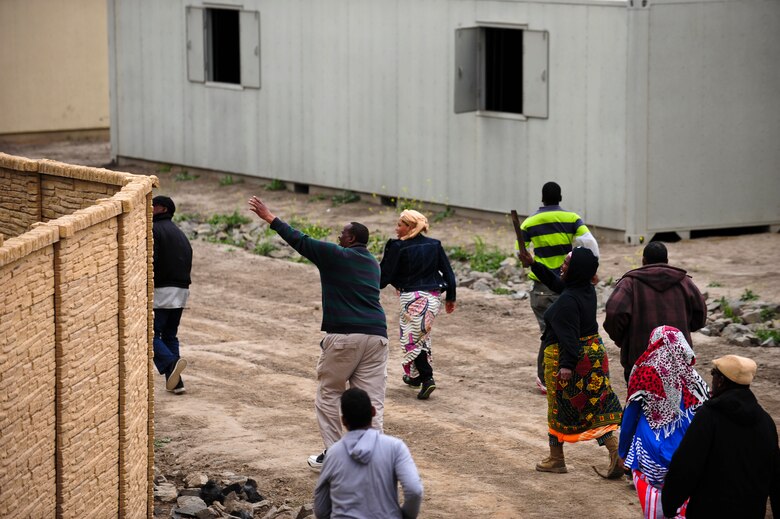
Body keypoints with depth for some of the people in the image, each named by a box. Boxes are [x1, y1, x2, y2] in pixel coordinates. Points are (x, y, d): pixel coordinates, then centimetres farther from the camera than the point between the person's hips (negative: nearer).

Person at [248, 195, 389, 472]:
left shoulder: (335, 255, -2)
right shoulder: (373, 264, 18)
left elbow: (299, 240, 1)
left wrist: (269, 217, 9)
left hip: (344, 335, -5)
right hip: (376, 335, 5)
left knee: (328, 395, 10)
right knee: (371, 402, 3)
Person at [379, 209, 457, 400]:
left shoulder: (398, 248, -11)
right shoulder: (434, 245, 6)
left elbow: (385, 276, -8)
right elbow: (448, 273, 8)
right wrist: (450, 298, 18)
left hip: (412, 298, -6)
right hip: (433, 297, 7)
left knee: (411, 340, -2)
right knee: (422, 336, 22)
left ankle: (427, 378, -17)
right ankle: (416, 376, 35)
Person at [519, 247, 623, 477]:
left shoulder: (567, 301, -24)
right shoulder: (587, 290, 4)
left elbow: (569, 335, -30)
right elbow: (556, 283, 20)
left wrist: (567, 365, -33)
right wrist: (534, 265, 19)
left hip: (565, 357, -8)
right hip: (594, 352, 8)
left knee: (559, 408, 9)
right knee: (596, 407, 8)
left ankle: (556, 458, 22)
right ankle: (617, 455, -4)